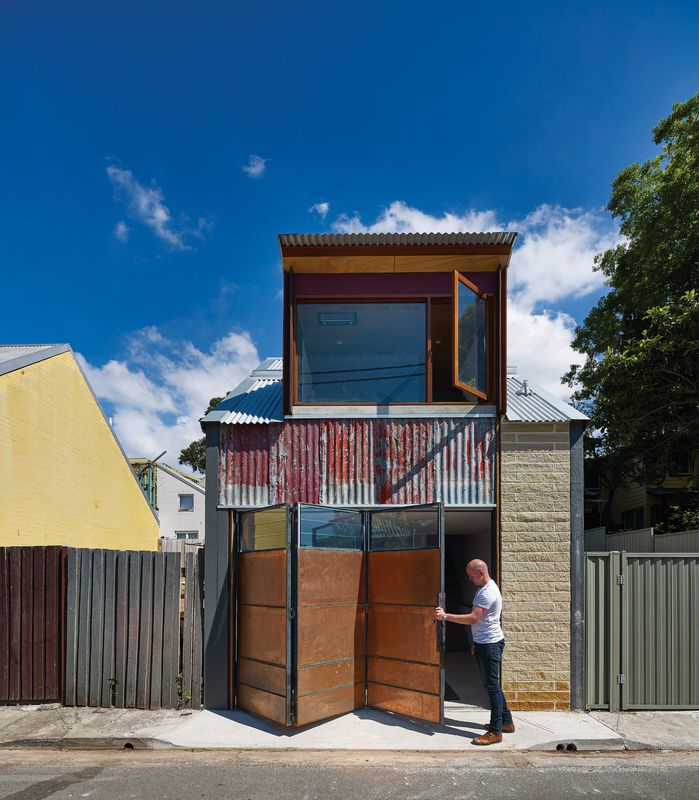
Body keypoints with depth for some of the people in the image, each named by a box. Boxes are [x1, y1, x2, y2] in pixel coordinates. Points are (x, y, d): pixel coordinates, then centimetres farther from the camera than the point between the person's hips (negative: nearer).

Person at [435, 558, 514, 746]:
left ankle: (495, 732, 1)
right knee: (490, 684, 18)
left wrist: (445, 616, -24)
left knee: (492, 686, -5)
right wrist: (476, 642, 19)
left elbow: (472, 618, -25)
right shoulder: (484, 589, 12)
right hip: (483, 643, 11)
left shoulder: (488, 592, -21)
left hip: (490, 644, -11)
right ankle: (506, 722, 29)